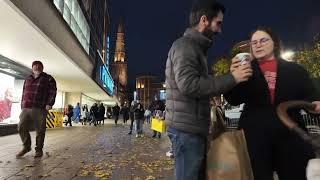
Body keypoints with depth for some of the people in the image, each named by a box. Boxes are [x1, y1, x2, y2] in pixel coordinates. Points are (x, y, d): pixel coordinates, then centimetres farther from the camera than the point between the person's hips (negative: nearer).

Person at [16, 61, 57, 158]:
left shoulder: (48, 79, 4)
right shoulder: (28, 79, 20)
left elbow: (52, 92, -5)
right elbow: (24, 94, 23)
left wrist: (50, 103, -17)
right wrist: (22, 107, 16)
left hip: (40, 109, -5)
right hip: (26, 108, 5)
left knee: (40, 130, -1)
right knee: (21, 127, 2)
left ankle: (39, 150, 13)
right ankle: (26, 146, 22)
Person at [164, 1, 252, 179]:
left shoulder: (195, 47, 22)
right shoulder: (185, 45, -10)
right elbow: (188, 84, -25)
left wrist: (229, 76, 13)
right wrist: (231, 78, -19)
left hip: (194, 128, 10)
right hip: (186, 128, -10)